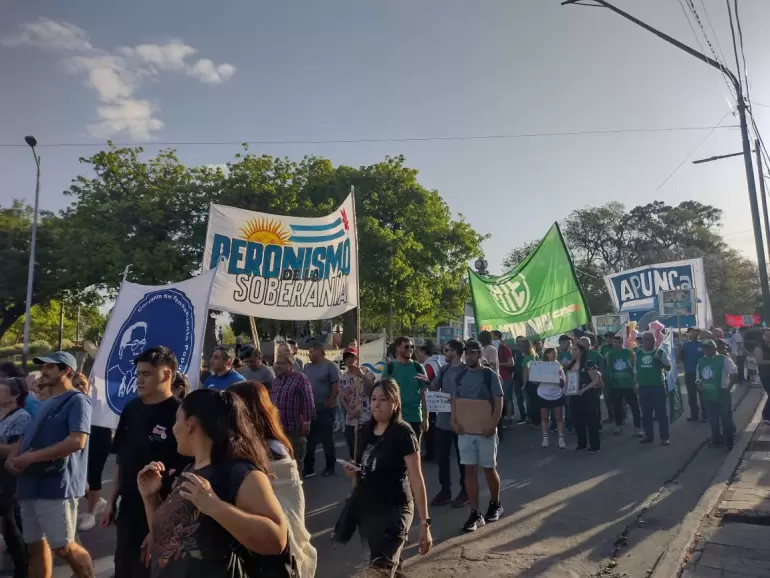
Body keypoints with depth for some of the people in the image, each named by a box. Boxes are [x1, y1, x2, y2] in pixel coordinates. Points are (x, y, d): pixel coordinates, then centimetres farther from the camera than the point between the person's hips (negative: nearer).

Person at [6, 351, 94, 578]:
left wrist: (31, 457, -17)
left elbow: (77, 441, -21)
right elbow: (25, 437, 21)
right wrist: (12, 457, -1)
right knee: (35, 546, 14)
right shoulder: (45, 404, 18)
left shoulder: (76, 400, -10)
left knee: (63, 547, -4)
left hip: (56, 485, -9)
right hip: (30, 485, 9)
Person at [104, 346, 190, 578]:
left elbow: (187, 469, -17)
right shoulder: (131, 409, 4)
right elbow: (122, 461, 12)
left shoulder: (179, 413, -19)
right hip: (128, 508, 7)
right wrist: (112, 500, 12)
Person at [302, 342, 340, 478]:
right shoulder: (307, 367, 11)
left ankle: (330, 466, 19)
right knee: (310, 439, 11)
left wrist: (328, 404, -13)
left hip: (325, 410, -6)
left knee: (327, 439, 5)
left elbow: (336, 388, -13)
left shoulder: (330, 366, -9)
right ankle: (308, 468, 20)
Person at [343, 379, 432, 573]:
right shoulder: (366, 429, 1)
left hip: (393, 510, -6)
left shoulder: (403, 433, -17)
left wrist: (425, 523, -19)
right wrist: (354, 472, -4)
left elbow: (416, 480, -17)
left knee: (380, 567, -8)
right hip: (365, 508, 6)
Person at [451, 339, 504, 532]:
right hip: (465, 430, 4)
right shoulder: (461, 376, 5)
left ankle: (495, 504, 33)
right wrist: (454, 420, -3)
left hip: (485, 430, -3)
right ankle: (475, 513, 11)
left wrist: (492, 425, -19)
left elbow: (499, 401, -9)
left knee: (489, 468, 10)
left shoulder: (490, 375, -7)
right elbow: (455, 400, 11)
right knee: (470, 470, 4)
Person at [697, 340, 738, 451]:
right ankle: (716, 439, 29)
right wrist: (700, 384, -3)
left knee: (726, 419, 3)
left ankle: (729, 441, 16)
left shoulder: (724, 359, -11)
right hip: (708, 395, 5)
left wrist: (728, 387, -16)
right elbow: (699, 378, 15)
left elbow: (734, 374, -12)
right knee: (713, 419, 15)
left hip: (722, 394, -5)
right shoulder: (701, 361, 6)